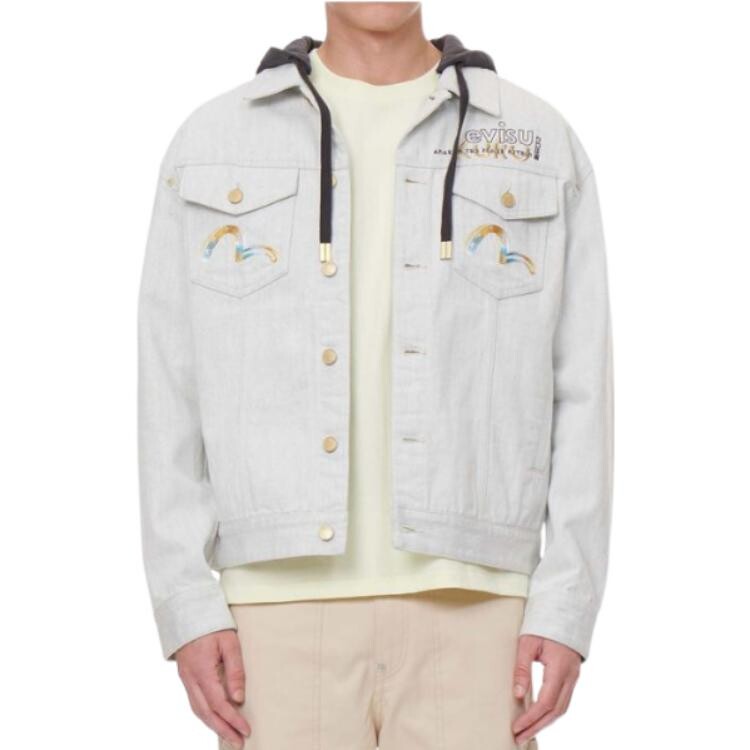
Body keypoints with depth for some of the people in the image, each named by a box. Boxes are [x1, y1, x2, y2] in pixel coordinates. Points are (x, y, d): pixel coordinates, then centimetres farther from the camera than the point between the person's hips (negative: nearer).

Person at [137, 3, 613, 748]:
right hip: (288, 607, 1)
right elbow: (172, 397, 4)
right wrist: (186, 607, -4)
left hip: (468, 608, 0)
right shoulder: (212, 145, 6)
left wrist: (567, 613, -6)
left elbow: (580, 397, 2)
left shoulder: (540, 146, 5)